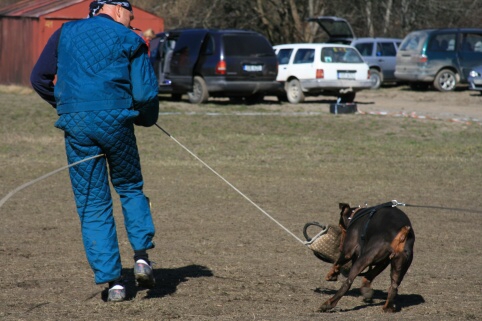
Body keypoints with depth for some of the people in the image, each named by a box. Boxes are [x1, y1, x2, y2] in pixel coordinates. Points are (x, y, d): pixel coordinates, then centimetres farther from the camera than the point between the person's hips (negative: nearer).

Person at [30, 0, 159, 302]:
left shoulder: (66, 33, 13)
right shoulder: (130, 40, 4)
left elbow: (40, 78, 10)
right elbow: (146, 93, -2)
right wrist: (147, 119, 18)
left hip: (76, 126, 2)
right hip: (116, 122, -1)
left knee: (93, 204, 6)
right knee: (130, 188, 21)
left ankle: (112, 280, 1)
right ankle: (142, 255, 2)